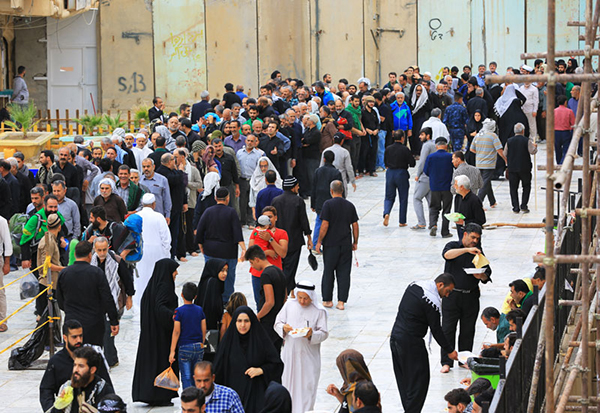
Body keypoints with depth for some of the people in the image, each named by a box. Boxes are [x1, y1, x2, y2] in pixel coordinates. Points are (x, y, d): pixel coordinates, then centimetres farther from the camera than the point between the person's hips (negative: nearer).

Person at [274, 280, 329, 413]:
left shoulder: (319, 311, -6)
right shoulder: (289, 305, 3)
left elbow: (324, 333, -6)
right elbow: (277, 323, 7)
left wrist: (312, 334, -27)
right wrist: (283, 328, -16)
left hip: (309, 355, -3)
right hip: (290, 352, 3)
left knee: (307, 385, 0)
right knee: (288, 382, 10)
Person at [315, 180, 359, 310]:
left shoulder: (328, 204, -9)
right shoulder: (350, 205, 3)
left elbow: (325, 225, -12)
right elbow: (355, 225, 5)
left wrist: (319, 241, -5)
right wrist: (355, 242, 15)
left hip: (331, 244, -3)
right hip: (346, 244, 3)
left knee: (328, 272, 9)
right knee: (344, 272, 5)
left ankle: (327, 300, 14)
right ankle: (341, 301, 2)